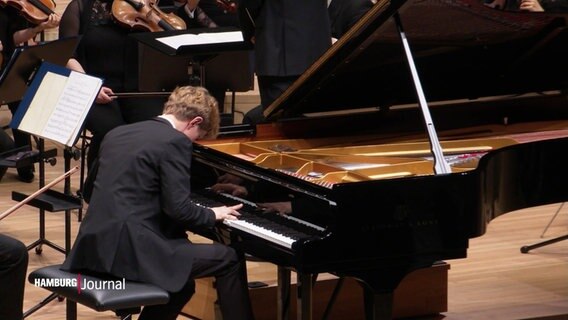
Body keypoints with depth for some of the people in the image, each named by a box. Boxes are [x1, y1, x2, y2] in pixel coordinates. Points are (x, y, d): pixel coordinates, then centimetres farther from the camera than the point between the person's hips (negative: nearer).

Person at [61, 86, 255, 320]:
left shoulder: (118, 134, 17)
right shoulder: (174, 141, -8)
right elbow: (179, 209, -12)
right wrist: (212, 215, 8)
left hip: (96, 246, 9)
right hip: (131, 249, -9)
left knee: (182, 283, 28)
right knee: (229, 259, 3)